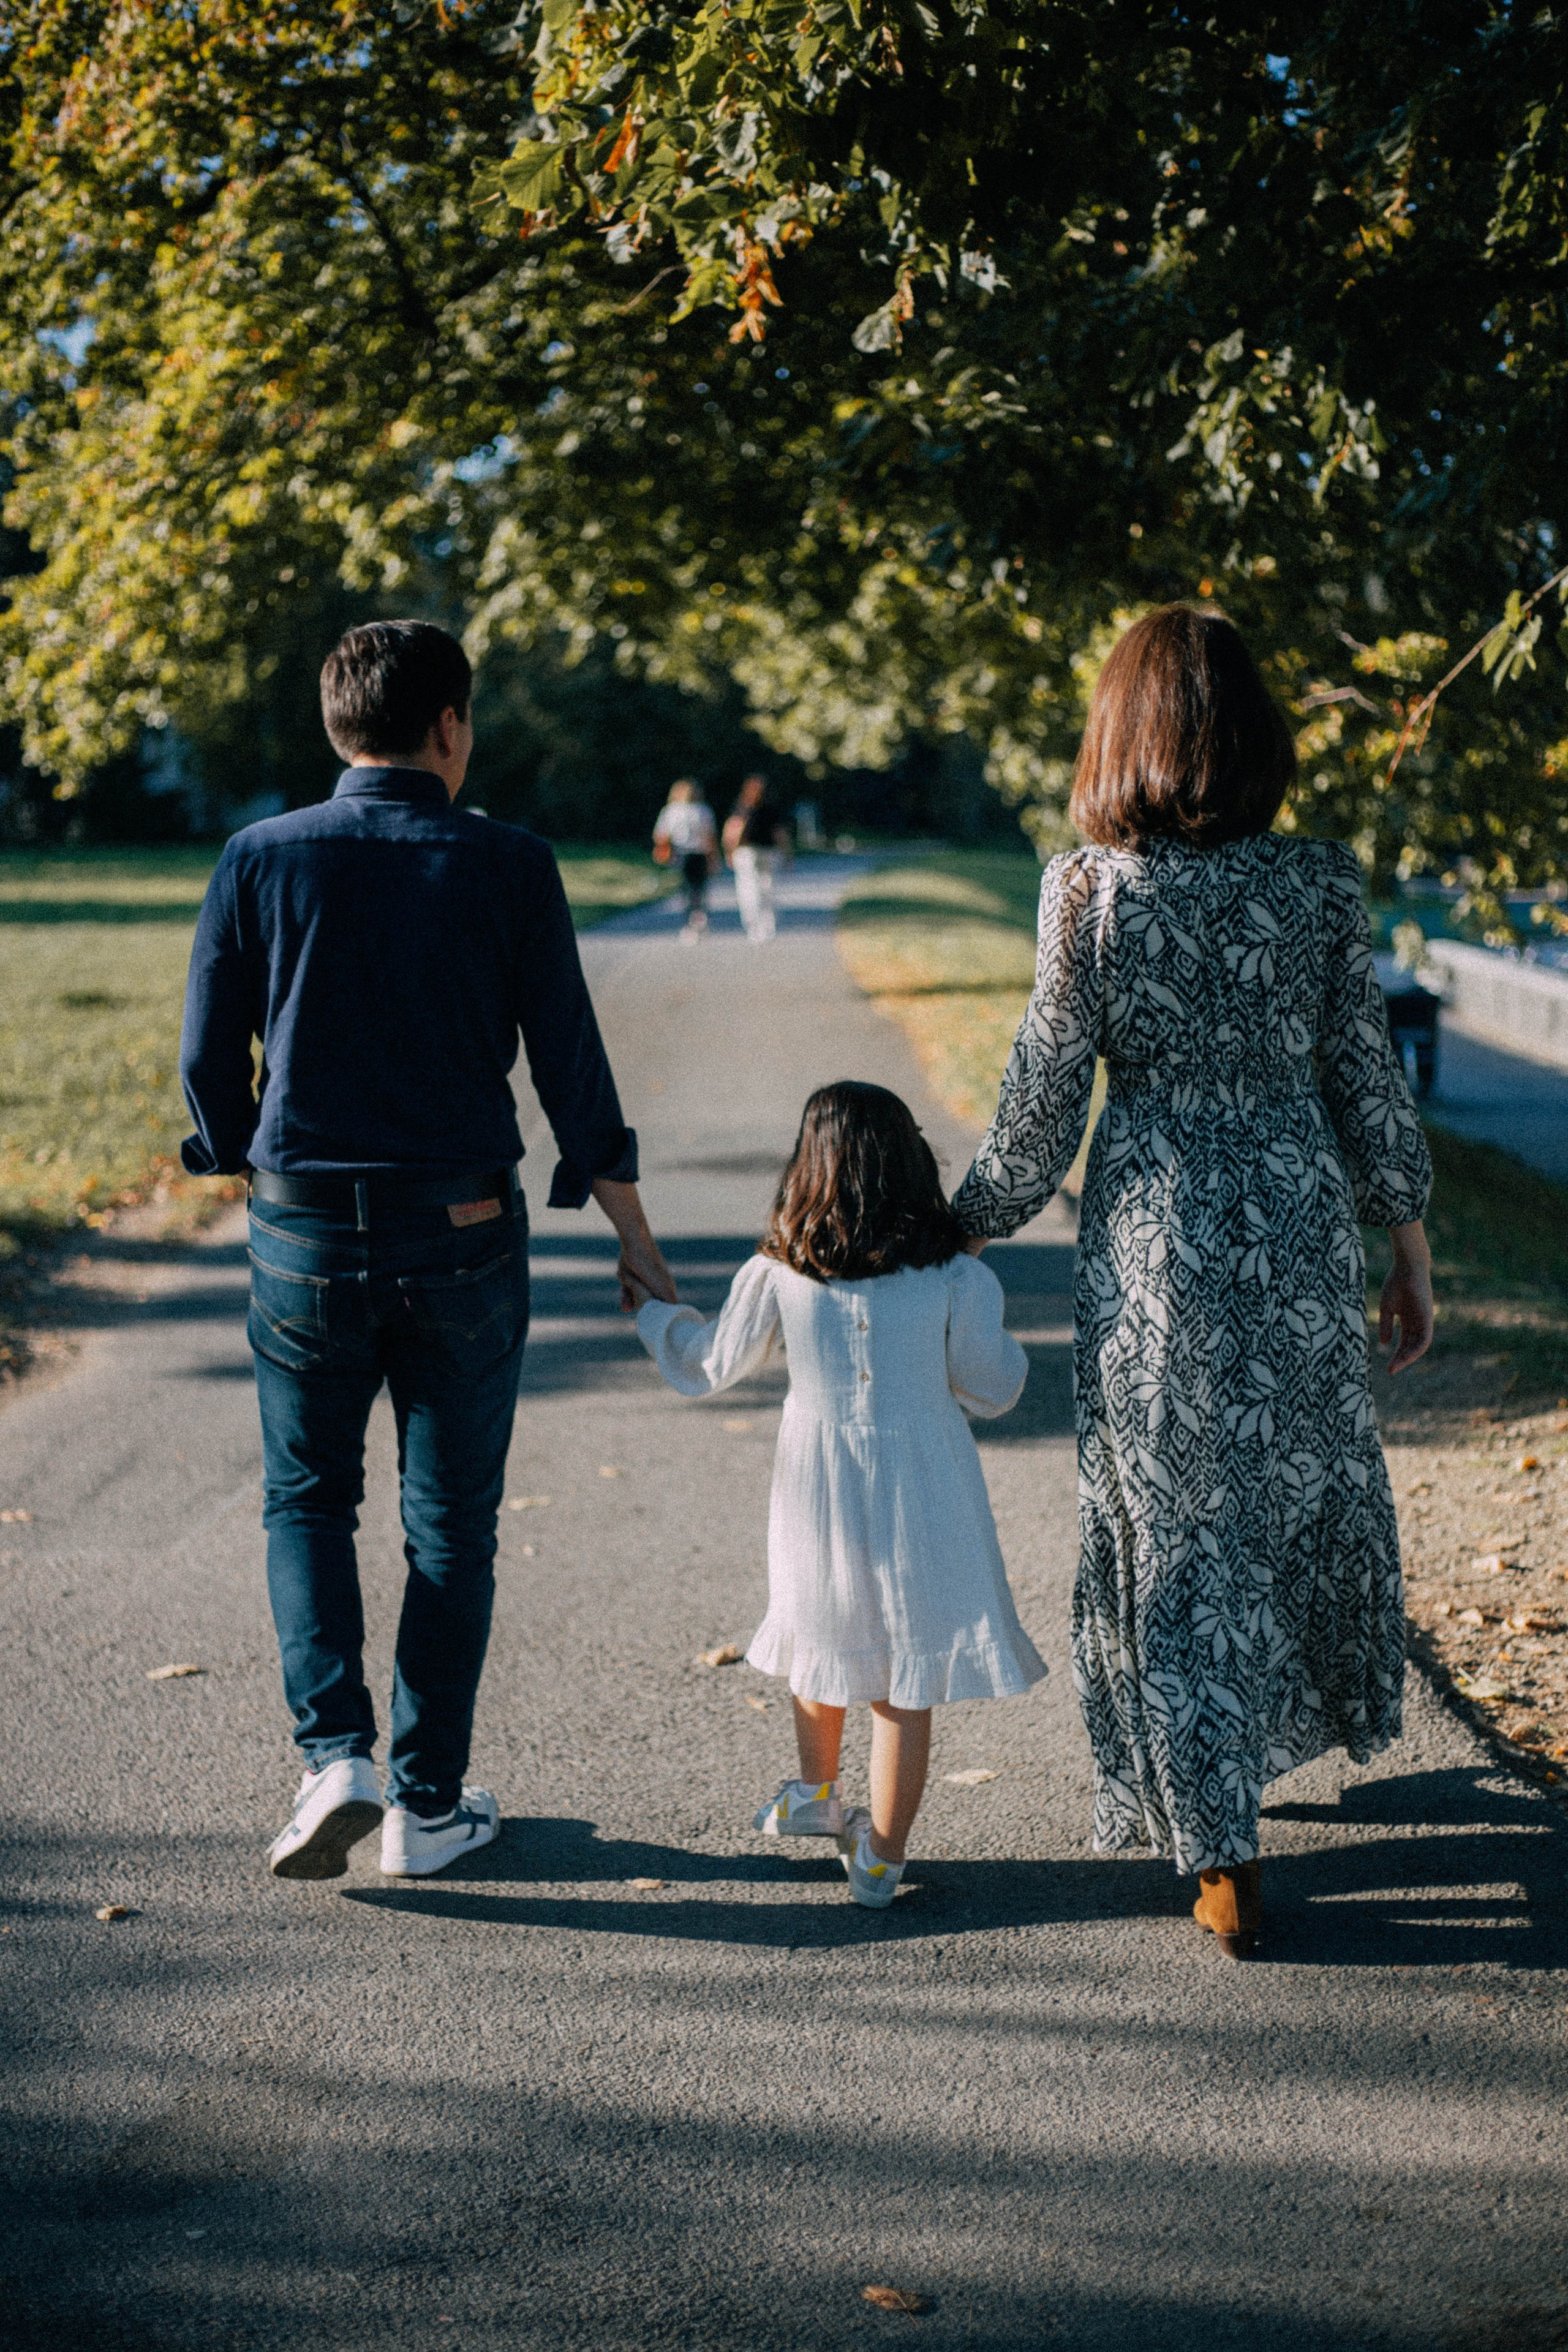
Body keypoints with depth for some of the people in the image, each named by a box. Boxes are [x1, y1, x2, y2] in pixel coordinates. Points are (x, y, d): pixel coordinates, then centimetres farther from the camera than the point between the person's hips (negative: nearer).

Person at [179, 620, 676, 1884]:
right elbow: (572, 1065, -3)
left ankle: (336, 1754, 0)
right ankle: (429, 1803, 18)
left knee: (308, 1501, 18)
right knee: (451, 1522, 13)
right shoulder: (506, 865, -5)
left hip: (305, 1237, 1)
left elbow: (210, 1057, 1)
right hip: (463, 1239, 0)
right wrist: (636, 1239, 6)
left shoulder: (263, 857, -3)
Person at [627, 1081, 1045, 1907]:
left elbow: (714, 1365, 7)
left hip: (818, 1489, 2)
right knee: (905, 1679, 8)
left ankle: (815, 1793, 44)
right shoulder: (954, 1275, -10)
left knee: (824, 1638, 25)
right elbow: (991, 1389, -1)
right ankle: (881, 1857, 16)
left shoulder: (778, 1272, -8)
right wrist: (991, 1322, 17)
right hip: (921, 1496, -2)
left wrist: (653, 1312, 25)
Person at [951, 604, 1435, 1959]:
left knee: (1175, 1528, 7)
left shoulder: (1089, 890, -9)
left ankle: (1221, 1854, 9)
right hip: (1299, 1225, 2)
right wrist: (1410, 1251, 10)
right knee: (1308, 1483, 23)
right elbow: (1368, 1083, 0)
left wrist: (969, 1226, 7)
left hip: (1153, 1233, -2)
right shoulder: (1322, 884, -4)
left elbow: (1046, 1094, -6)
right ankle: (1320, 1719, 46)